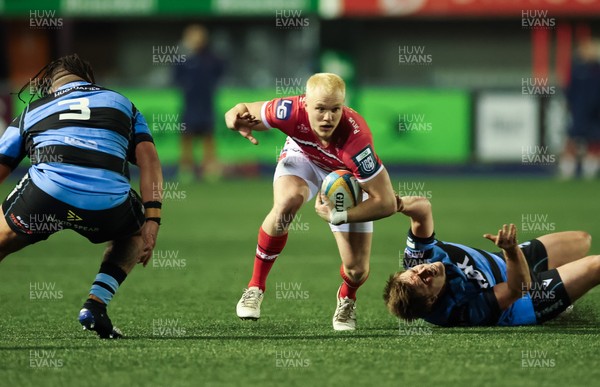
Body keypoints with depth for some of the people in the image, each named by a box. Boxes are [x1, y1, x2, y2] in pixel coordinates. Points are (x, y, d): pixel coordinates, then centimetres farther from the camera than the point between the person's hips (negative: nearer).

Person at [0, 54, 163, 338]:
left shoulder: (31, 111, 30)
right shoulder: (122, 104, 31)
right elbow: (149, 160, 16)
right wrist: (152, 221, 10)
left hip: (45, 196, 0)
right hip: (107, 204, 0)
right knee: (134, 234, 35)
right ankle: (96, 304, 14)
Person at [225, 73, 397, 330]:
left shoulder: (356, 139, -43)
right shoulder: (292, 111, -36)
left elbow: (386, 203, -36)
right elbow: (240, 113, -18)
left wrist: (338, 216, -34)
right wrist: (237, 119, -42)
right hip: (302, 158, 1)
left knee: (357, 270, -8)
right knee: (287, 201, -35)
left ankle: (346, 299, 32)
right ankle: (255, 287, -16)